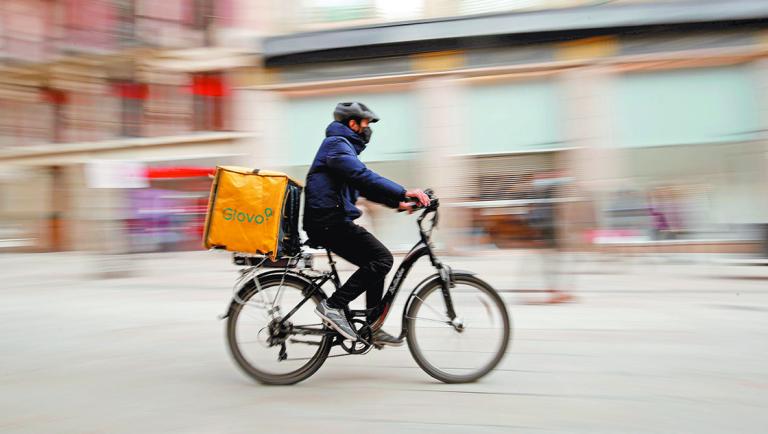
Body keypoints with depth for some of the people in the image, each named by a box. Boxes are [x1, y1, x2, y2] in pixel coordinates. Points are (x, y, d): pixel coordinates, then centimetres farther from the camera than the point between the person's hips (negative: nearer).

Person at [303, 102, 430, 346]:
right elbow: (363, 177, -24)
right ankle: (333, 305, -13)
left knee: (375, 264, 11)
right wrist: (404, 192, -30)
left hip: (329, 222, 10)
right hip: (329, 222, -10)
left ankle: (373, 328, 15)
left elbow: (364, 187, 26)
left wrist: (398, 203, 16)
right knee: (382, 258, -15)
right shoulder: (337, 144, -8)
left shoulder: (344, 147, 25)